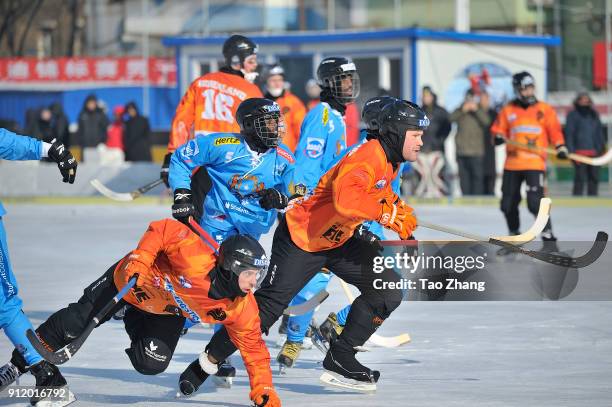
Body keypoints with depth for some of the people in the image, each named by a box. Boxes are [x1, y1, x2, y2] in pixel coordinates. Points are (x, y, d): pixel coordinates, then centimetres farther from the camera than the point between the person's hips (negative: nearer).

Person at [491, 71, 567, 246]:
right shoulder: (508, 111, 10)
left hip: (535, 164, -4)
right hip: (512, 164, 4)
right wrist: (498, 137, -11)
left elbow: (555, 131, 4)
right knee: (508, 204, 9)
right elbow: (498, 129, 11)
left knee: (535, 201, -18)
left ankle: (548, 237, -9)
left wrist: (560, 147, -10)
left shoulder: (545, 110, 5)